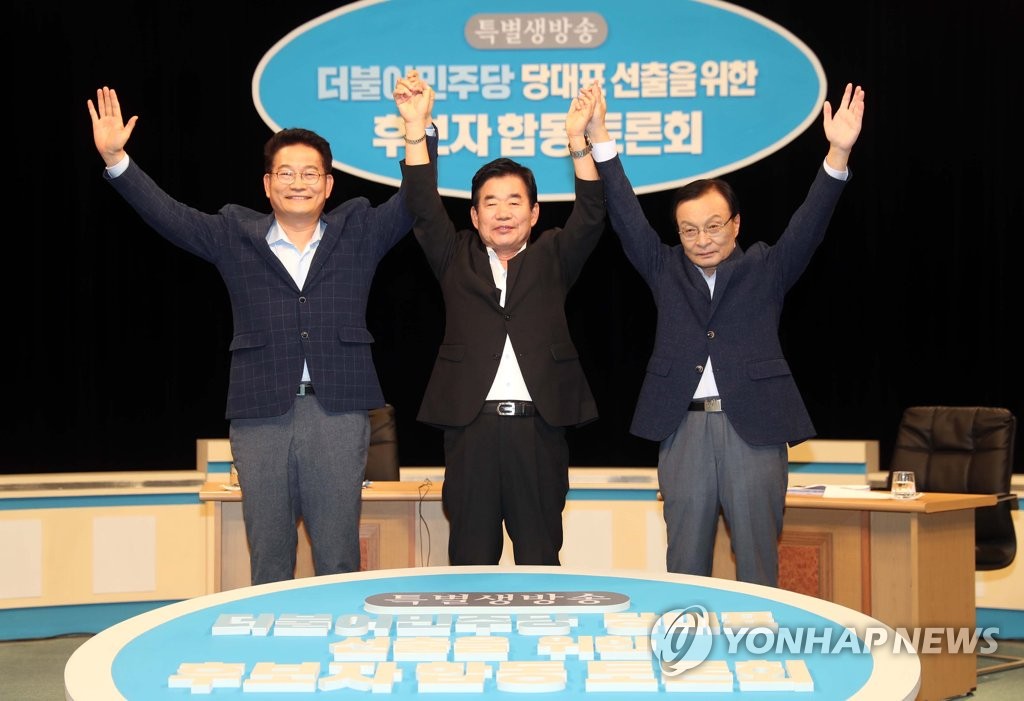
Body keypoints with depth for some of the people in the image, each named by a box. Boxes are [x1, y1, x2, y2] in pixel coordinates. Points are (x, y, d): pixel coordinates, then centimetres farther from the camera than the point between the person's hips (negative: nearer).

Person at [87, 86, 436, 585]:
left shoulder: (358, 231, 11)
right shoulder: (235, 236, 9)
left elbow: (414, 200, 4)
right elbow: (168, 215, 2)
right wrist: (114, 159, -10)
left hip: (338, 414, 0)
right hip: (261, 417, 0)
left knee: (339, 562, 4)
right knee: (267, 562, 7)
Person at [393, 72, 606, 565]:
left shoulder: (552, 259, 13)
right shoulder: (456, 259, 13)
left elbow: (590, 216, -1)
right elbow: (424, 208, 1)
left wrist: (578, 140, -14)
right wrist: (416, 126, -10)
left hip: (538, 426, 0)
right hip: (470, 425, 0)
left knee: (540, 557, 5)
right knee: (470, 558, 4)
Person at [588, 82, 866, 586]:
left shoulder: (766, 270, 9)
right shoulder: (666, 270, 14)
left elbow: (809, 225, -3)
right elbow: (627, 219, 7)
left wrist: (838, 154, -19)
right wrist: (600, 141, -2)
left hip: (754, 428, -1)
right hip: (683, 427, 2)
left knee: (758, 565, 2)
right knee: (684, 567, 6)